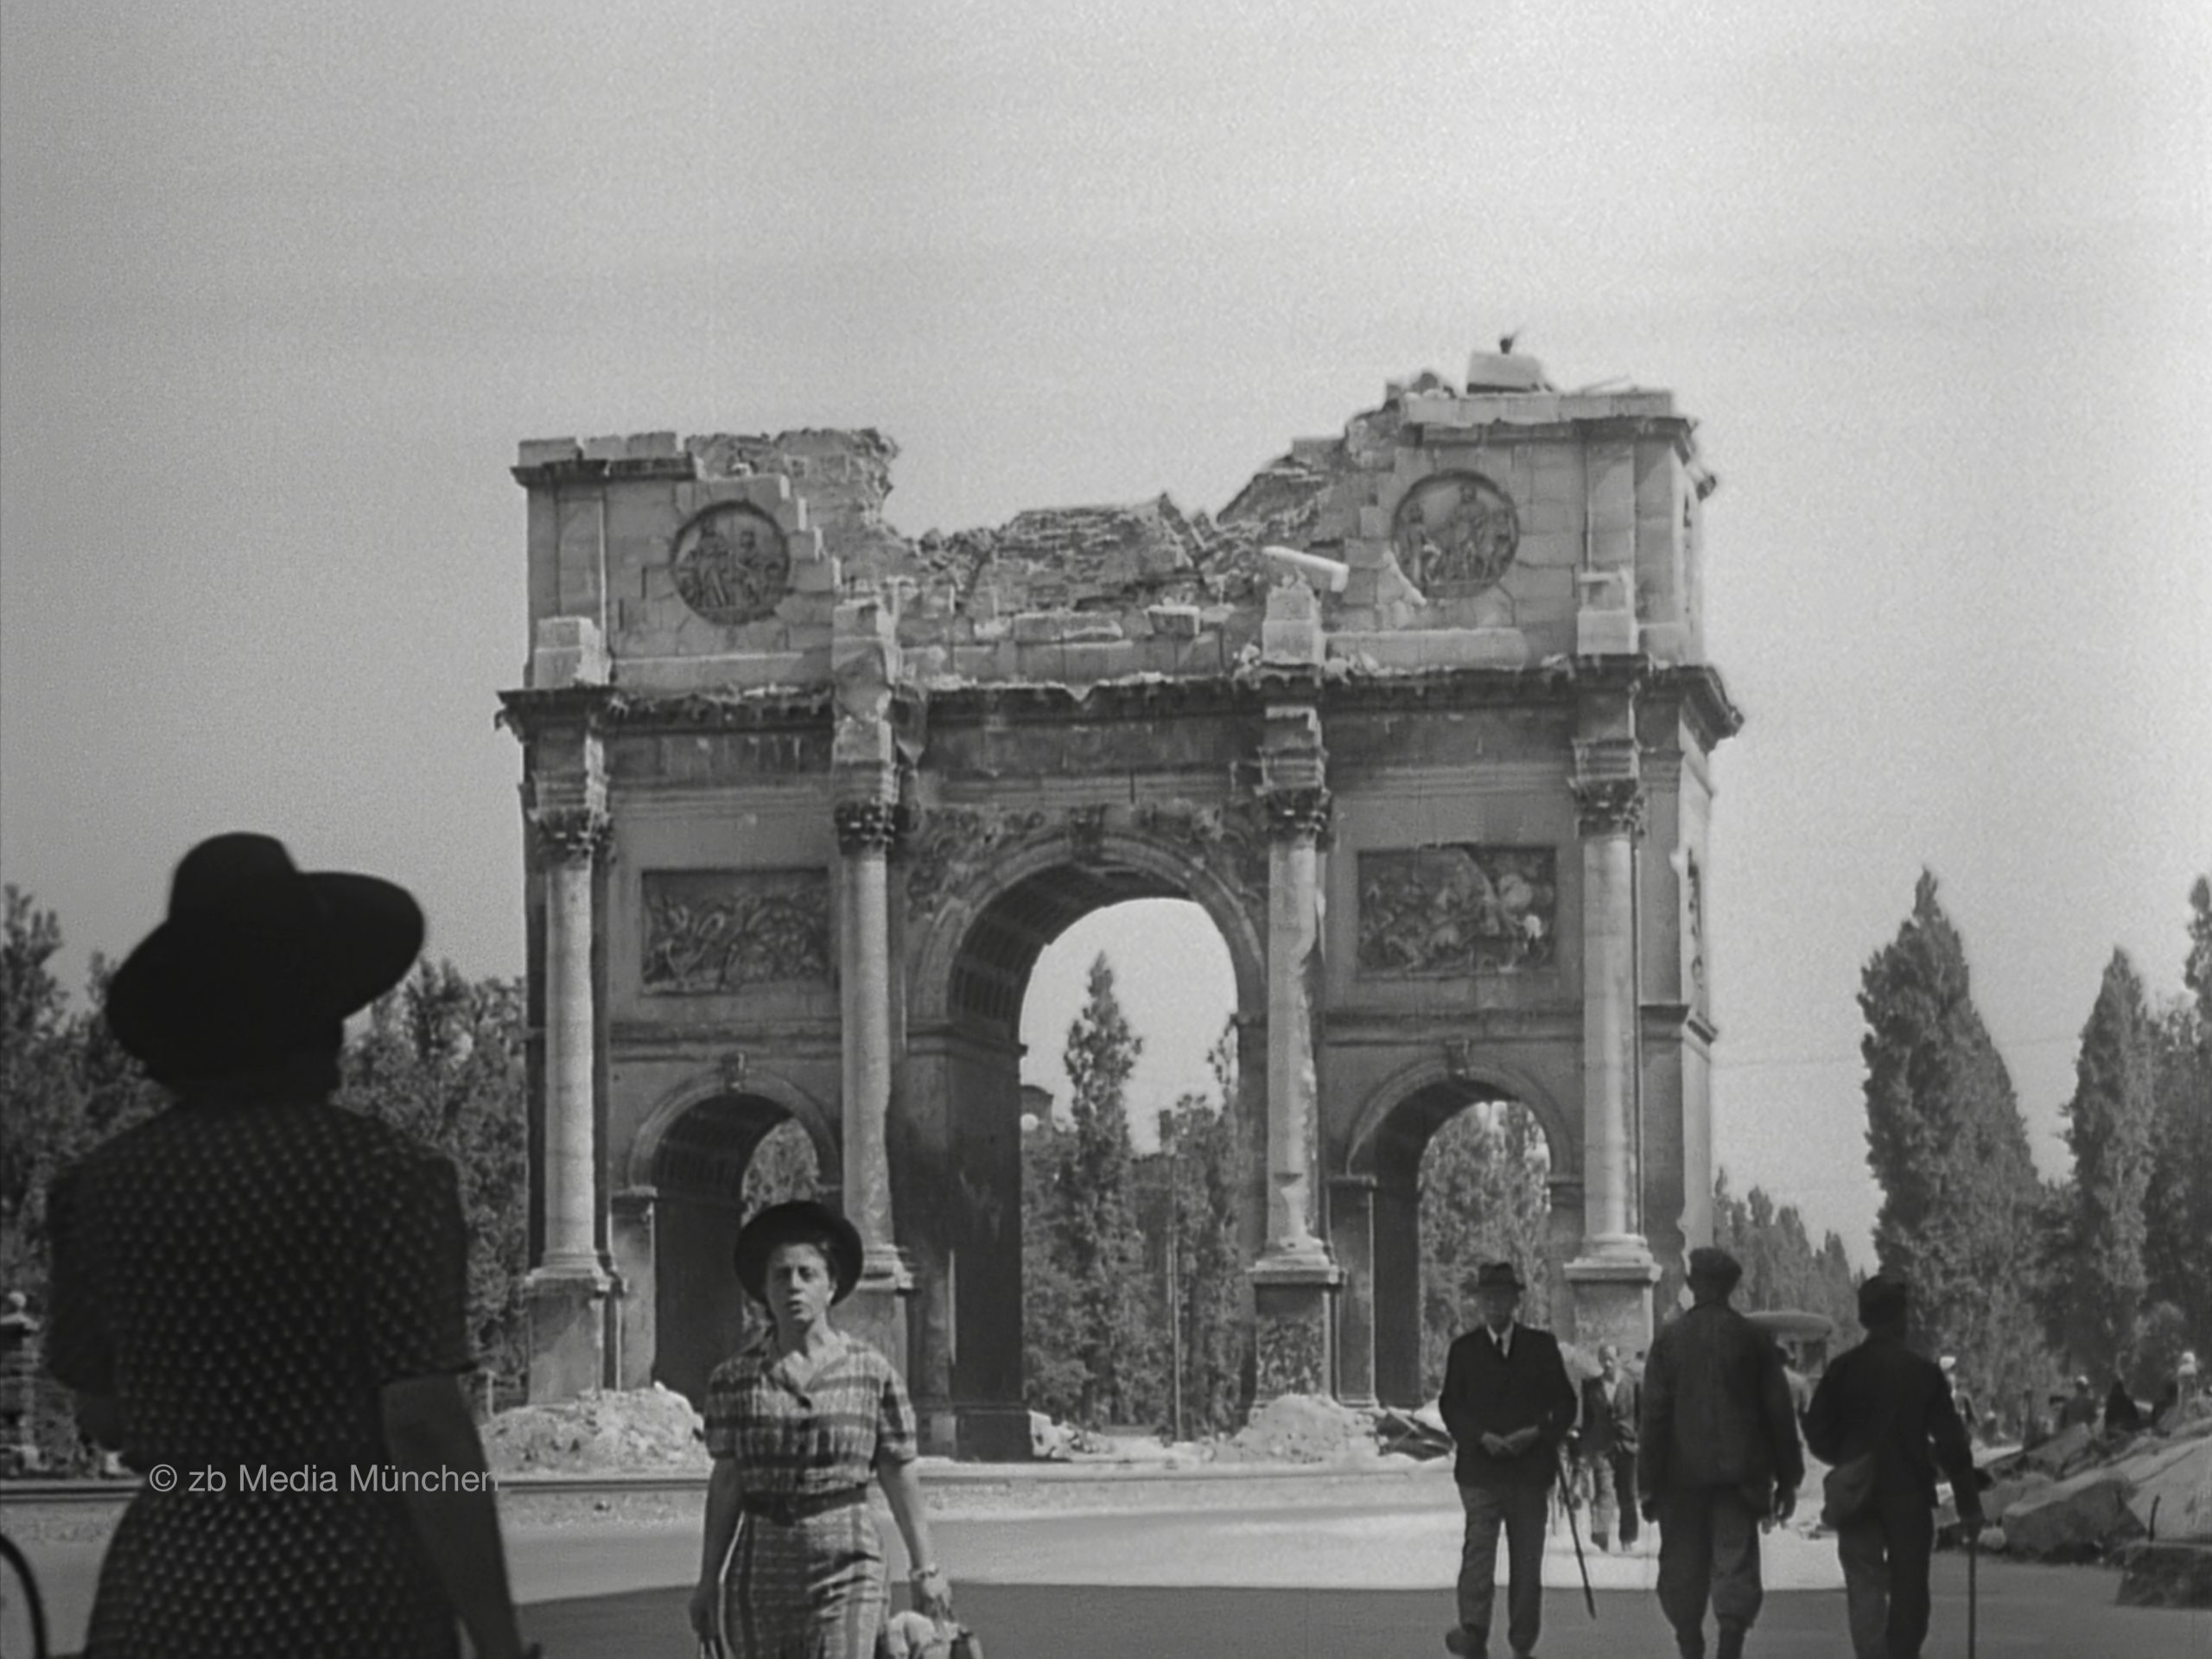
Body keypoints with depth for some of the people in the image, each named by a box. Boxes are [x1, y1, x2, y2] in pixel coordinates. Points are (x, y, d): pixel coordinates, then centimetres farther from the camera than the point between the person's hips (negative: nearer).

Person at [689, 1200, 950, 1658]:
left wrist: (926, 1570, 3)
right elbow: (726, 1483, 7)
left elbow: (900, 1478, 4)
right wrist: (709, 1579, 6)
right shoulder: (733, 1379, 4)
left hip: (845, 1558, -2)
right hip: (761, 1564, 2)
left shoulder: (872, 1374, 1)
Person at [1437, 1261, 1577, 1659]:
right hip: (1480, 1470, -1)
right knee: (1478, 1549, -15)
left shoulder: (1541, 1346, 8)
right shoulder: (1464, 1350, 7)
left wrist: (1537, 1433, -11)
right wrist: (1480, 1437, -13)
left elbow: (1564, 1403, 6)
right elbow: (1450, 1406, 4)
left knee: (1527, 1559, 5)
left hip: (1529, 1467, 1)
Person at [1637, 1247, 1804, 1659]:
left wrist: (1649, 1483, 0)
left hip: (1683, 1471, 0)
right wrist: (1787, 1479, 10)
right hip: (1740, 1470, 0)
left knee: (1684, 1563, 11)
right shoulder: (1754, 1339, 0)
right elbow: (1778, 1412, 3)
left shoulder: (1669, 1340, -2)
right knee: (1736, 1560, -1)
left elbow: (1654, 1415, -3)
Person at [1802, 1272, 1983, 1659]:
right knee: (1909, 1590, 12)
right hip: (1910, 1495, -1)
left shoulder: (1842, 1370, -2)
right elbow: (1951, 1443, -5)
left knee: (1865, 1587, -1)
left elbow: (1817, 1432, 0)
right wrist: (1969, 1505, -1)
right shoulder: (1923, 1372, -6)